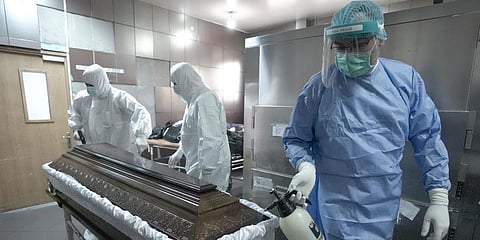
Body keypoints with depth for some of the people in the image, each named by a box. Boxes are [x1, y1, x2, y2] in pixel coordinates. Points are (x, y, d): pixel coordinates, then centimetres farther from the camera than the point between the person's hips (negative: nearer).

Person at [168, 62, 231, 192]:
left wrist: (206, 171, -26)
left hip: (210, 166, -9)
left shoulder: (205, 99, -20)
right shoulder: (193, 99, 14)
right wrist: (179, 153, 29)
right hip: (196, 163, 10)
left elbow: (212, 139, -27)